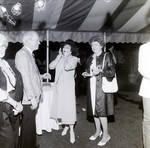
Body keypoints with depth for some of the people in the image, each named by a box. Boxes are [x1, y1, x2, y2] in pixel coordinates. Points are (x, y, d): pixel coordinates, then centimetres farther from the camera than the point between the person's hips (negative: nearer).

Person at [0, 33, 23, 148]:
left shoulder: (10, 63, 8)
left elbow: (17, 83, 11)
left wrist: (18, 102, 0)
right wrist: (15, 103, -15)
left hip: (14, 105, 6)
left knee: (15, 137, 16)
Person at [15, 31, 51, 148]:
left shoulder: (28, 54, 13)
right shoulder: (22, 54, -18)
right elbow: (25, 78, -23)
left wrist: (41, 76, 9)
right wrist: (32, 98, -23)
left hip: (32, 96, 10)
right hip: (29, 98, -10)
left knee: (31, 123, 20)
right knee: (28, 125, 4)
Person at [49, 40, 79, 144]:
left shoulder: (74, 59, -6)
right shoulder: (59, 58, 8)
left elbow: (66, 67, -24)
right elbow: (51, 66, -7)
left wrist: (65, 57, -11)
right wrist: (59, 56, -6)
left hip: (68, 87, -5)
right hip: (59, 86, 5)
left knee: (69, 108, -3)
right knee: (60, 106, 12)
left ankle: (71, 130, 10)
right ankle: (66, 126, 32)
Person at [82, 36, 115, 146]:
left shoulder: (106, 56, -4)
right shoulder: (90, 58, 14)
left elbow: (112, 72, -10)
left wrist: (100, 71, -22)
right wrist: (85, 74, 2)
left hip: (102, 87, -6)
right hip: (92, 87, 6)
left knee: (101, 110, -5)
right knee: (94, 109, 11)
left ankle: (106, 134, 11)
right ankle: (98, 131, 29)